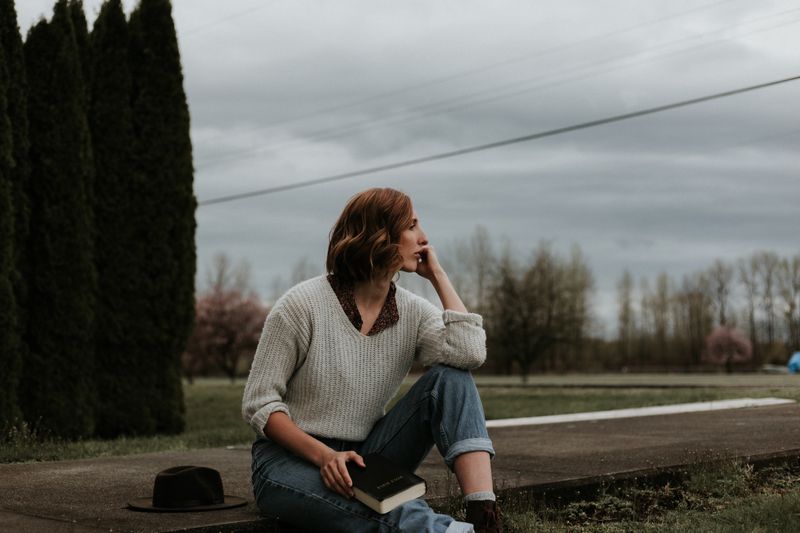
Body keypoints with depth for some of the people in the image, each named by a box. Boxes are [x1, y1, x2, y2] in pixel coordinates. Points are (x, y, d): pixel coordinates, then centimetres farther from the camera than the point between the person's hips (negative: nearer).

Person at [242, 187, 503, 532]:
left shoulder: (412, 312, 1)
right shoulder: (302, 305, -11)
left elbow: (470, 353, -19)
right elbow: (258, 403, -10)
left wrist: (438, 275, -8)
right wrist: (323, 456, -26)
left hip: (364, 458, 5)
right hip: (290, 461, -5)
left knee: (449, 378, -18)